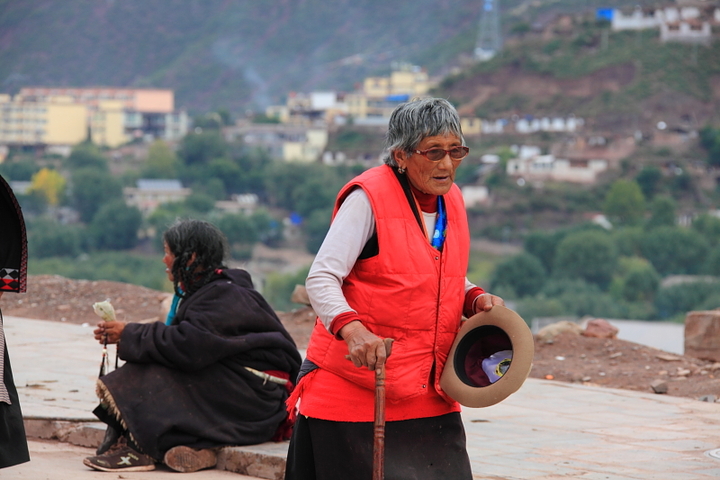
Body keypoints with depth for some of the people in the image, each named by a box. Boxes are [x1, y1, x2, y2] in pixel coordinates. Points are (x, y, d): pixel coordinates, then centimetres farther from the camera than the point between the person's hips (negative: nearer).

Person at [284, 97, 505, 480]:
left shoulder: (451, 200, 10)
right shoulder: (368, 197, -12)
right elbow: (320, 279, -17)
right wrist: (353, 330, -35)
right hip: (356, 388, -6)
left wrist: (475, 299, 3)